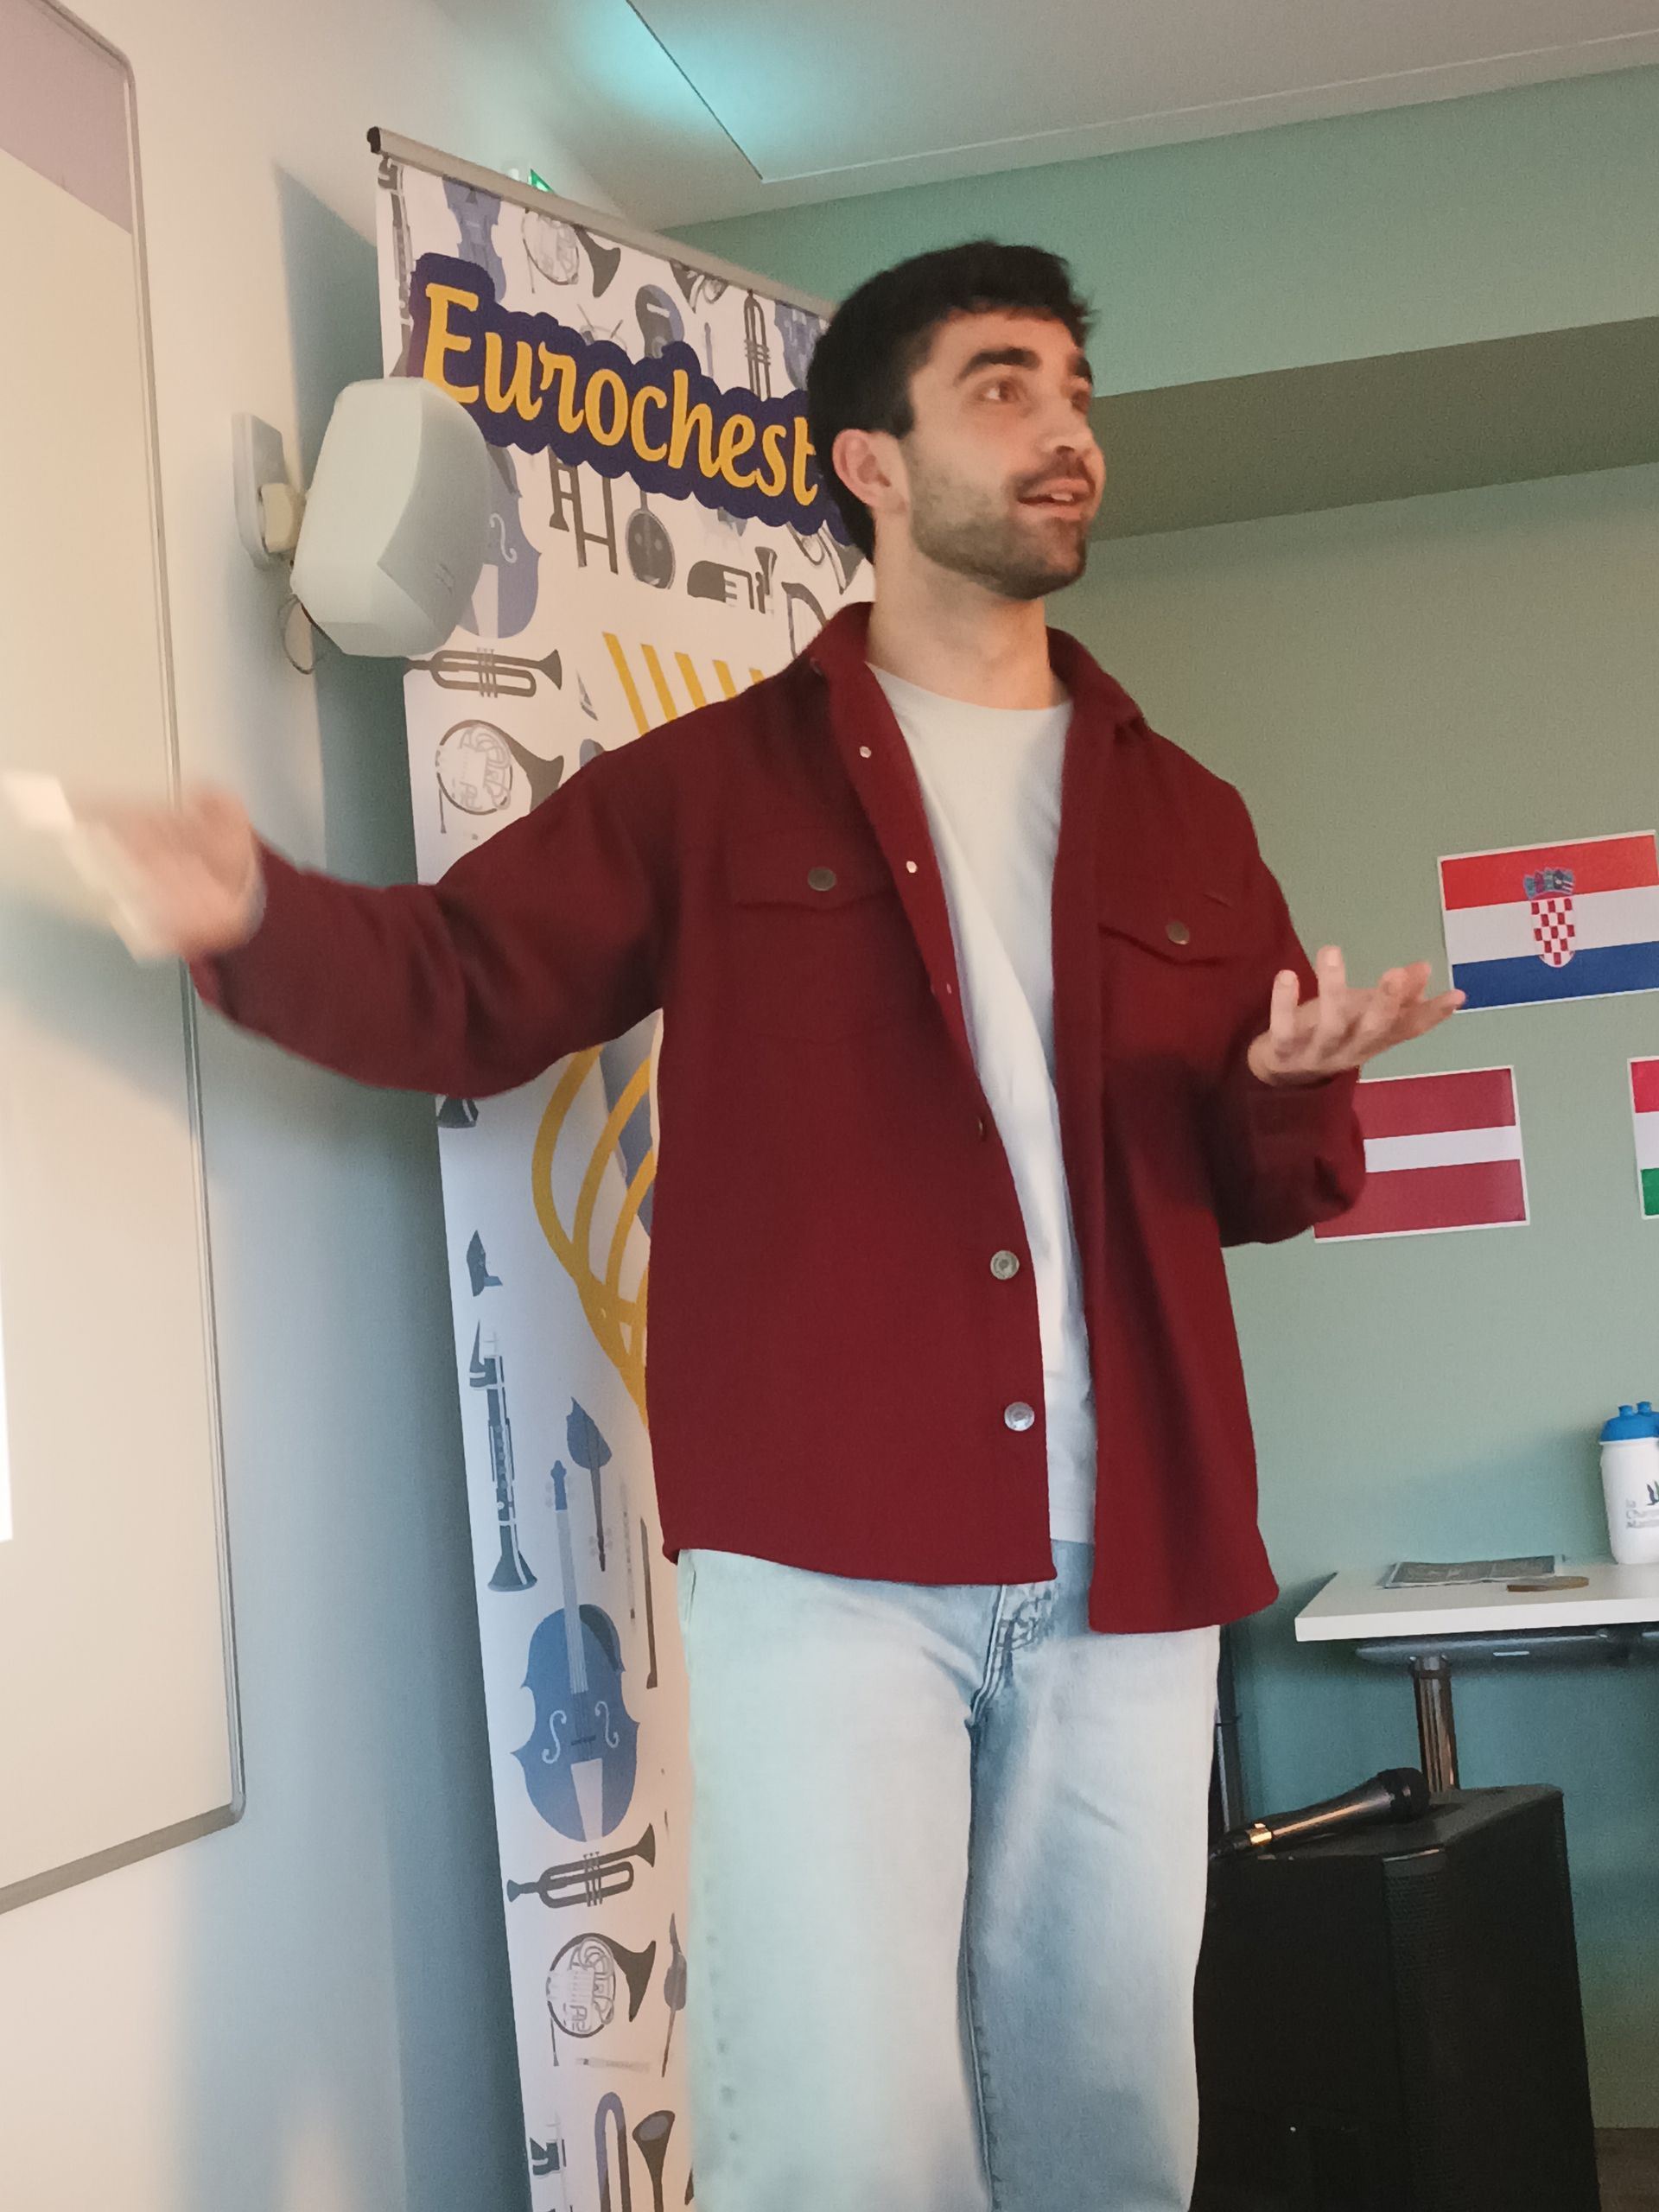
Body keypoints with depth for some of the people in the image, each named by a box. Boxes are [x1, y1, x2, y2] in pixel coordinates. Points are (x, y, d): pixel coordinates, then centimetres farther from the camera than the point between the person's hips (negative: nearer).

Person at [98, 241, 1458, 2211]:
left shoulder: (1180, 815, 16)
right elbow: (462, 985, 2)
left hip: (1124, 1569, 4)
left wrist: (1299, 1085, -5)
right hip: (828, 1554, -3)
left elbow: (1268, 1183, 18)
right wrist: (259, 913, -17)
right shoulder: (715, 784, 8)